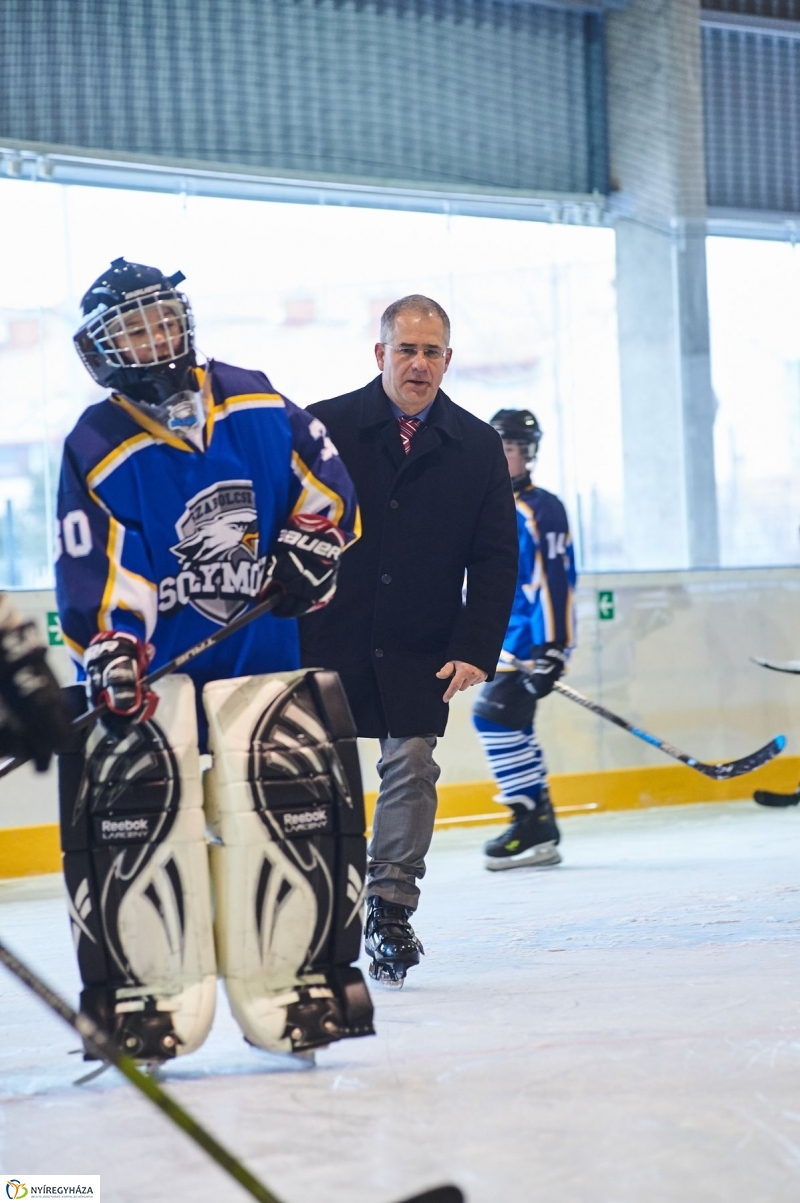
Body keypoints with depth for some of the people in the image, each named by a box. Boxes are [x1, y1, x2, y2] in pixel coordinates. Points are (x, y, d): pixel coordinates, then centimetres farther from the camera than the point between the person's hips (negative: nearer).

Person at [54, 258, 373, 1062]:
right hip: (150, 658, -2)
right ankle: (141, 991, -3)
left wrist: (309, 546, 0)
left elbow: (323, 477, 14)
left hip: (258, 648, 2)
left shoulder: (254, 405, 1)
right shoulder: (98, 451, -9)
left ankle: (290, 978, 7)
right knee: (129, 802, -14)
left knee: (290, 794, -6)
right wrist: (109, 661, -27)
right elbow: (92, 578, -15)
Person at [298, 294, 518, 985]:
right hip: (327, 639, -2)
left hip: (422, 652, 2)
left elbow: (496, 558, 4)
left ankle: (392, 909, 10)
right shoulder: (324, 429, -4)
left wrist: (475, 650, -5)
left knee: (411, 768, -1)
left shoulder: (477, 447, 4)